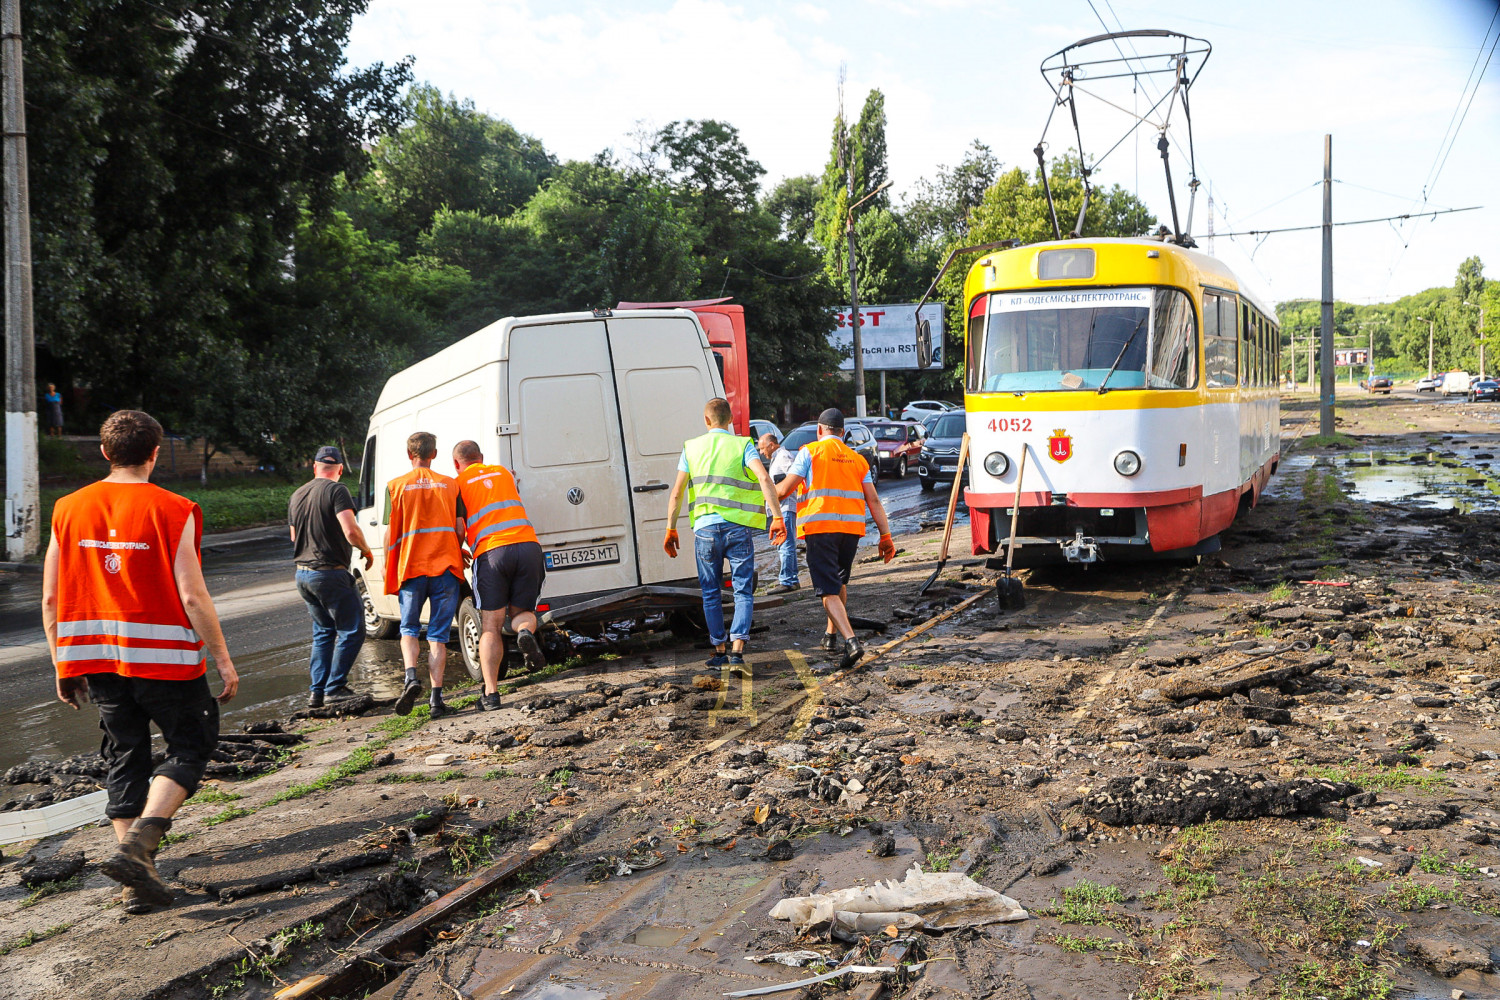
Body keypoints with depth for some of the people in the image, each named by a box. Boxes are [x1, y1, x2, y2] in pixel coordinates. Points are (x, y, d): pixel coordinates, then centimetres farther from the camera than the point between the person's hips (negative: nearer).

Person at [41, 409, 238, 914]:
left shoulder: (68, 509, 3)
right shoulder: (173, 511, -11)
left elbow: (51, 599, 6)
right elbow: (192, 596, -14)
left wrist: (63, 666, 16)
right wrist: (223, 659, -5)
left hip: (95, 657, 5)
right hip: (163, 658, -5)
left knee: (125, 759, 14)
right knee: (191, 745, 12)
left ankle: (138, 880, 15)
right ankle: (136, 844, -6)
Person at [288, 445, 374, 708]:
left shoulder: (297, 495, 13)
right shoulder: (336, 490, -12)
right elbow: (351, 531, -22)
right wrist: (366, 551, -5)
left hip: (303, 574, 8)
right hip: (330, 573, -8)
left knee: (323, 632, 17)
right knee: (352, 631, 3)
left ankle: (316, 692, 13)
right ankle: (335, 686, 1)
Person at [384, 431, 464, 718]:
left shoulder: (396, 486, 2)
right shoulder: (450, 484, 5)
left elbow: (390, 534, -1)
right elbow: (460, 530, 2)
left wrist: (388, 567, 13)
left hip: (410, 568, 0)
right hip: (445, 568, 1)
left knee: (409, 629, 17)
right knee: (438, 635, 6)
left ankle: (411, 677, -7)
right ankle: (436, 697, 0)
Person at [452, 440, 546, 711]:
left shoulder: (459, 484, 11)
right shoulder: (504, 472, 24)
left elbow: (458, 529, 3)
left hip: (491, 552, -3)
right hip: (528, 545, 3)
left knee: (490, 626, 4)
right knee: (522, 610, 17)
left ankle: (491, 693, -4)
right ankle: (526, 632, -20)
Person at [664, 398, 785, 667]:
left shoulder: (691, 448, 9)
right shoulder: (743, 445, 2)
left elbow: (676, 492, 5)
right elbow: (764, 478, -14)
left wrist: (671, 529, 11)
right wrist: (777, 517, -15)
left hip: (705, 527, 2)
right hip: (737, 527, -1)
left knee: (711, 594, 14)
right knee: (743, 591, 4)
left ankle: (720, 651, 18)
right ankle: (737, 650, -8)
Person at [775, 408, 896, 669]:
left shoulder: (810, 452, 2)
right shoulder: (857, 458, 16)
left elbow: (785, 489, -3)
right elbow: (873, 500, 10)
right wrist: (886, 536, 12)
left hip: (820, 527, -5)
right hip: (852, 527, 5)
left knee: (829, 589, -6)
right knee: (840, 582, 24)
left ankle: (851, 641, -22)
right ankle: (831, 635, 36)